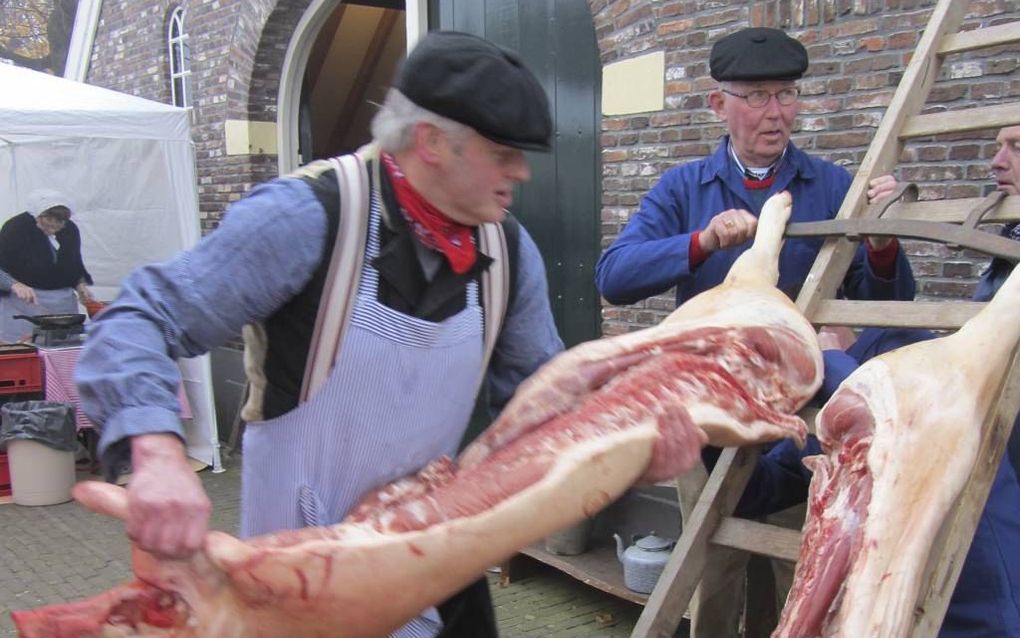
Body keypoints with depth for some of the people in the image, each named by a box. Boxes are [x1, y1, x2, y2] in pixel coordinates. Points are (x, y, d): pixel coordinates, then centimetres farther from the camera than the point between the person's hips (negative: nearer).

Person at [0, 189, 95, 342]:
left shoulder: (70, 230, 5)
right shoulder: (15, 228, -10)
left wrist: (81, 286, 0)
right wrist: (15, 285, -33)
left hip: (64, 302, 4)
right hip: (25, 301, -4)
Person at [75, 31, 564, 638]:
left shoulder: (509, 248, -6)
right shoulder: (309, 216, -23)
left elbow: (536, 392, 8)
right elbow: (138, 322, -24)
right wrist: (160, 453, -40)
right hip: (304, 552, -5)